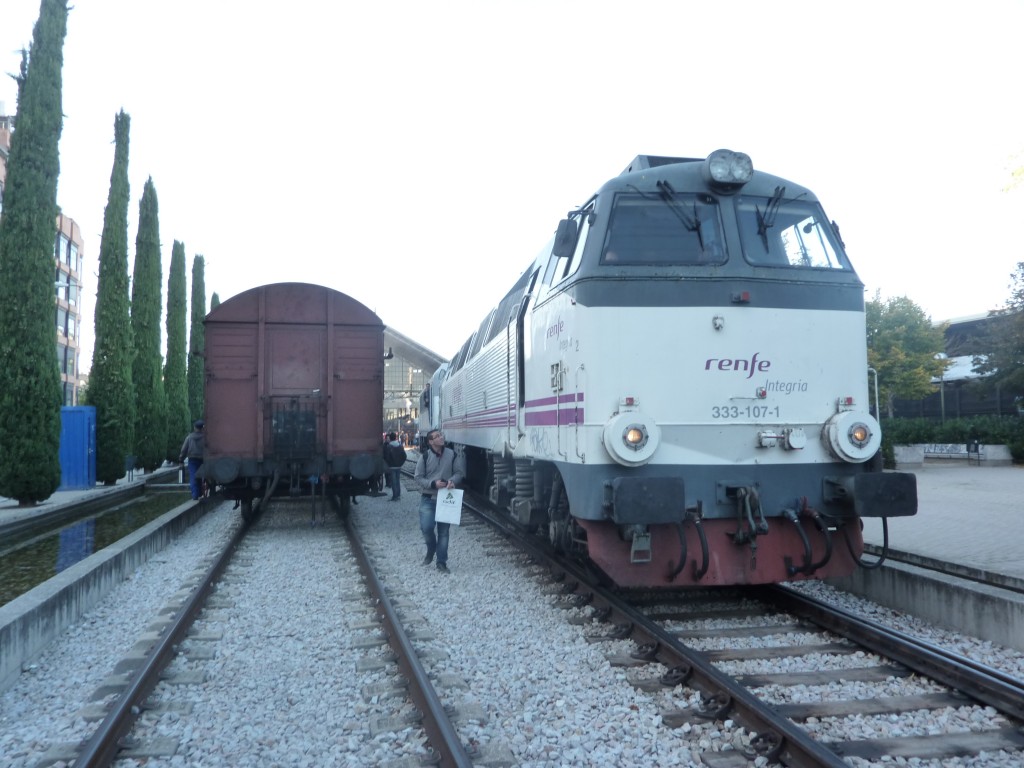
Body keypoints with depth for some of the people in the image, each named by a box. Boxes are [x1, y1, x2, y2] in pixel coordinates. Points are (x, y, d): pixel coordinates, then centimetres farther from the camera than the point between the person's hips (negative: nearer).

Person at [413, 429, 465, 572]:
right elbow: (418, 478, -4)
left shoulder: (452, 454, -3)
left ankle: (441, 562, 16)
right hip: (428, 498, -2)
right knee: (426, 527, -11)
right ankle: (431, 550, 20)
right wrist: (433, 484, -18)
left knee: (443, 531, 6)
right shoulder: (424, 456, -7)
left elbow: (459, 472, 5)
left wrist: (452, 481, -16)